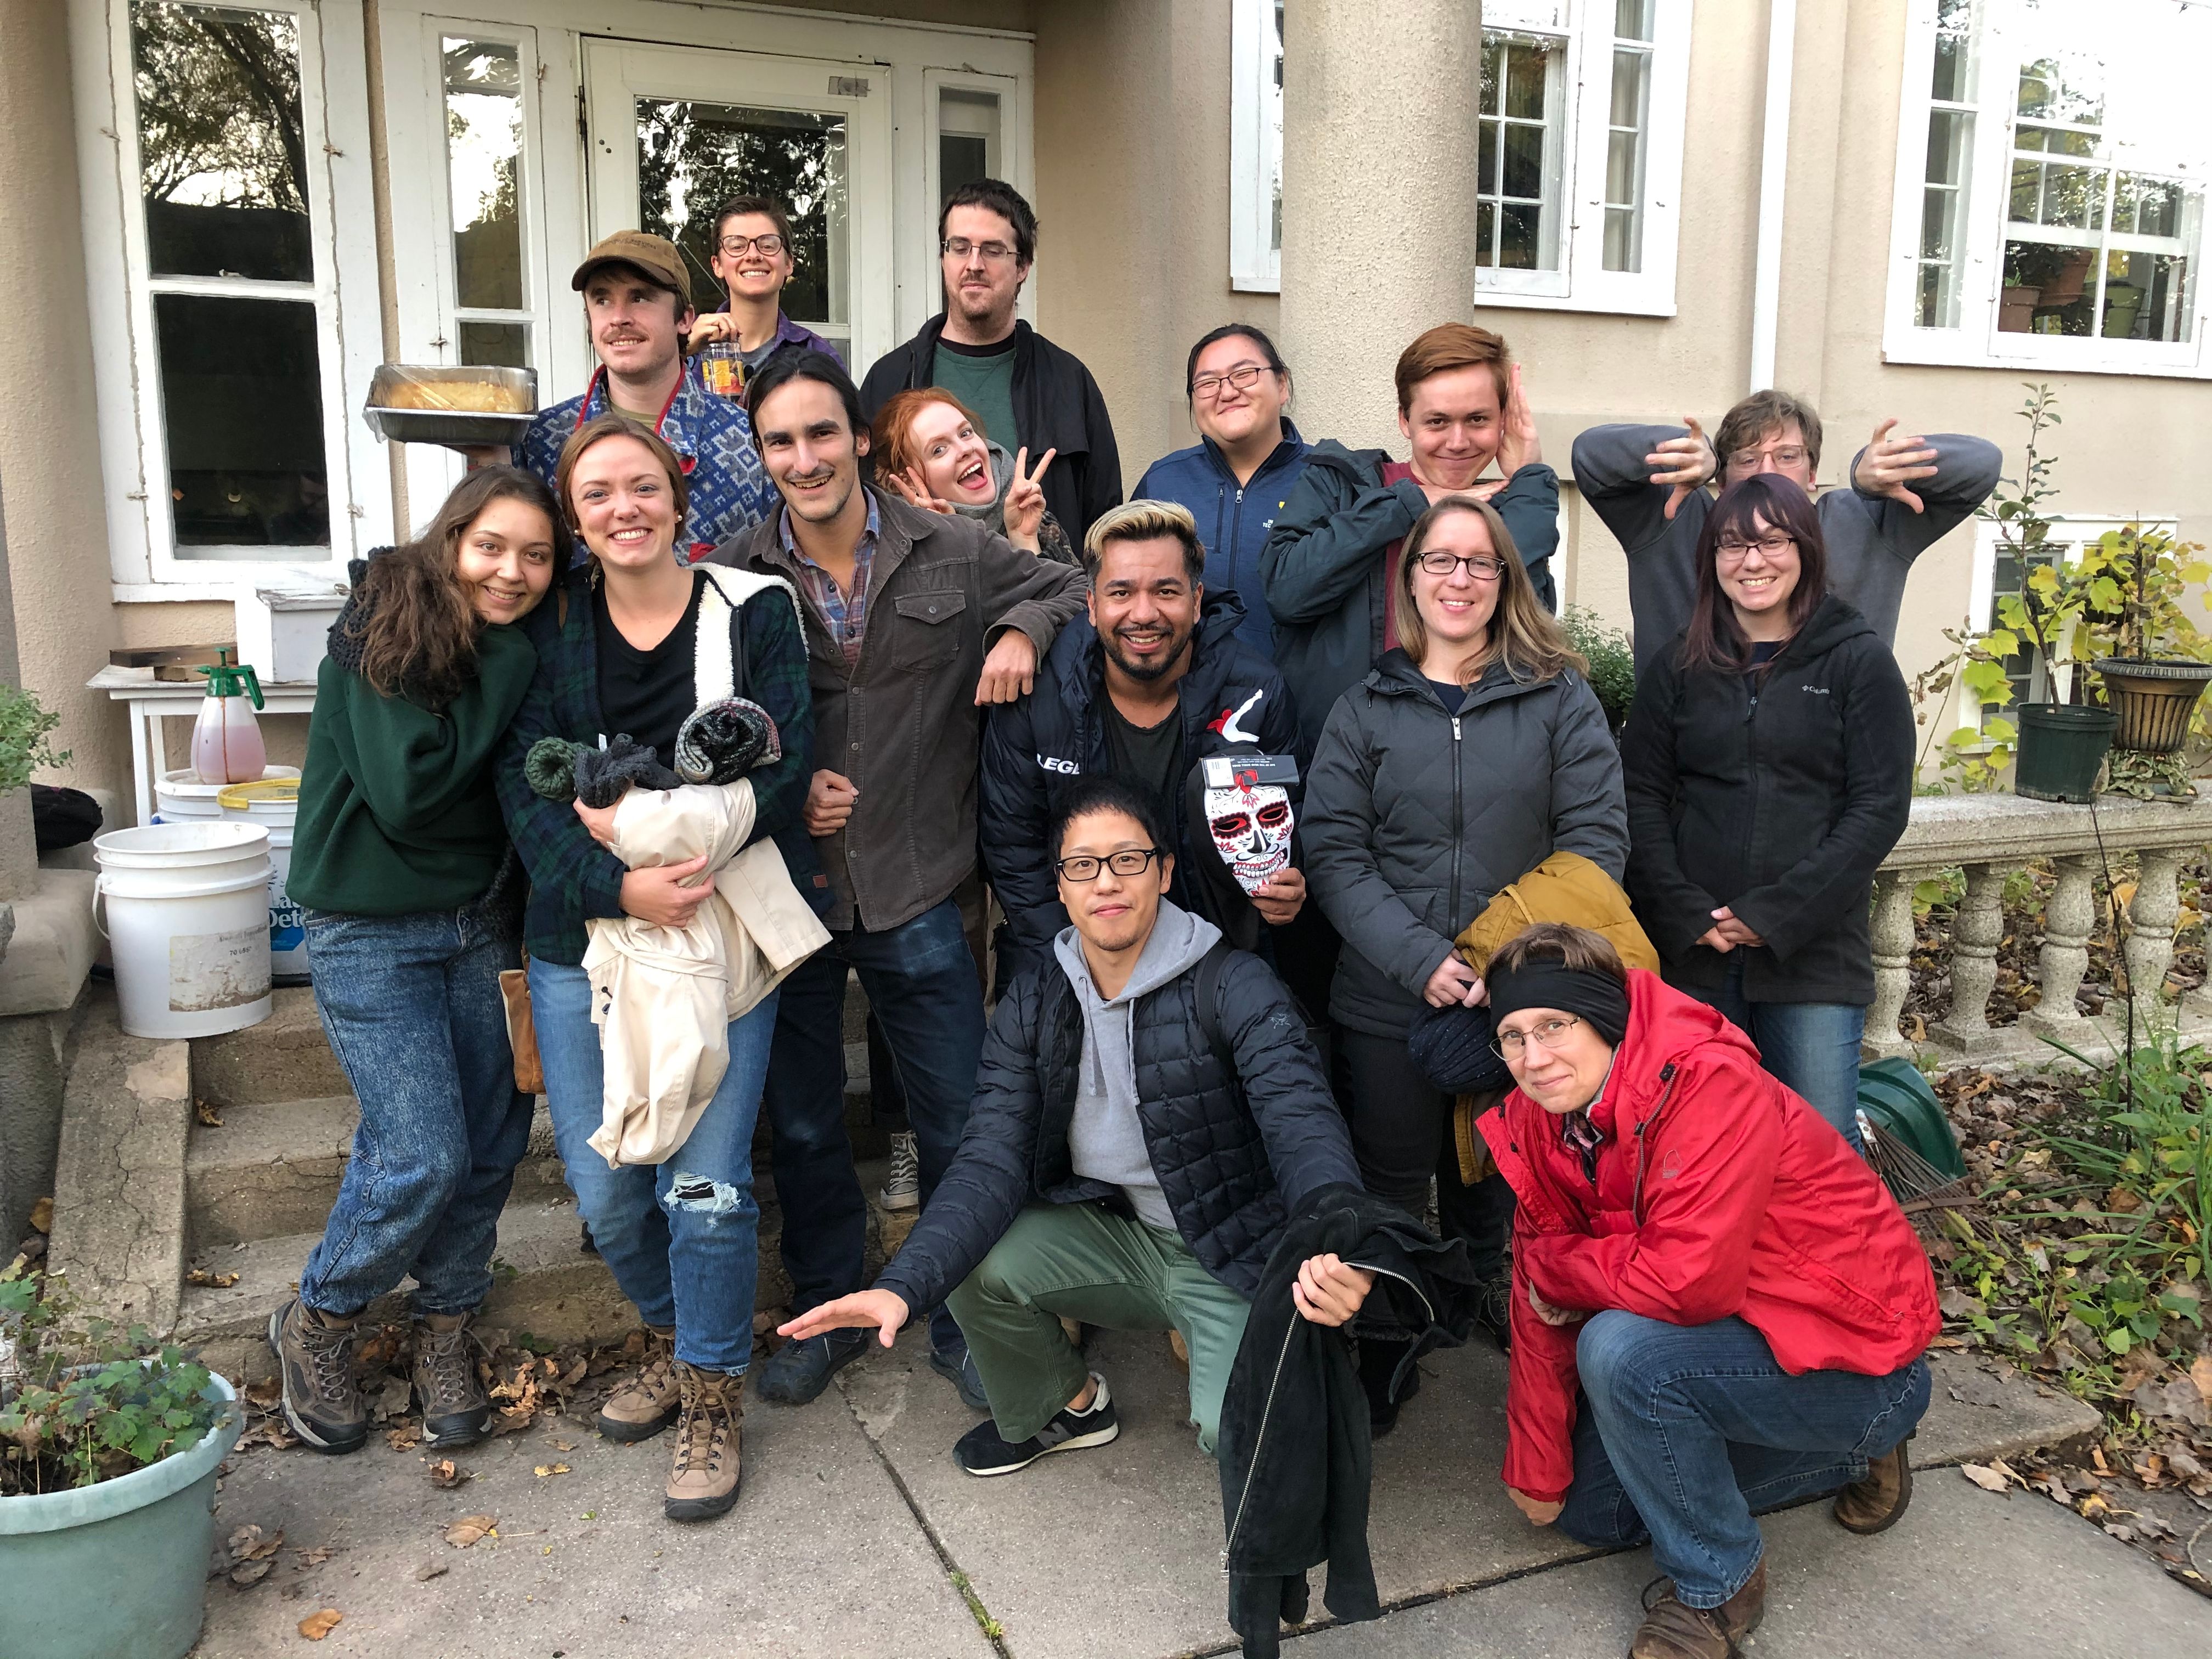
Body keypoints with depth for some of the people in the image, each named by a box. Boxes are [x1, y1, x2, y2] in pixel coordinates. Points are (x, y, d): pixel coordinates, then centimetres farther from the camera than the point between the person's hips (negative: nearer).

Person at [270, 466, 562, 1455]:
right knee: (423, 1156, -9)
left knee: (492, 1142, 6)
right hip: (371, 933, -6)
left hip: (480, 920, 6)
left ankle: (445, 1327, 28)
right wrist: (503, 673, -20)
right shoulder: (384, 628, -15)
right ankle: (315, 1327, 18)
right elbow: (406, 792, -23)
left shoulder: (521, 651, 4)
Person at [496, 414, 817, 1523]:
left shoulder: (751, 611, 0)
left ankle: (710, 1398, 18)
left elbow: (783, 767, -9)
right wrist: (617, 886, -19)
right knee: (603, 1188, 8)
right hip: (581, 943, 3)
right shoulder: (551, 628, 6)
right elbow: (524, 783, -4)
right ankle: (671, 1339, 38)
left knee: (706, 1185, -6)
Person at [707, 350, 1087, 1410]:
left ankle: (961, 1323, 30)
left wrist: (1025, 631, -10)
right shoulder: (734, 579, -1)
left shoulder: (954, 555, -2)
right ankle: (826, 1313, 37)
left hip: (917, 894, 0)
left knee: (960, 1124, 8)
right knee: (801, 1124, 15)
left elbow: (1069, 588, 11)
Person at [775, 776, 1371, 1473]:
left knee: (1235, 1429, -28)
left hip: (1232, 1252, -4)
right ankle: (1068, 1404, 12)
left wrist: (1335, 1251, -52)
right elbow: (992, 1161, -13)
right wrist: (902, 1284, -31)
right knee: (975, 1263, -19)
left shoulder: (1234, 987, -17)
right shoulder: (1031, 1004, -4)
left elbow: (1304, 1125, -29)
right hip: (1109, 1231, 5)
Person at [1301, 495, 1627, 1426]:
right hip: (1387, 1005, 1)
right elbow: (1334, 855, -3)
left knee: (1498, 1194, 13)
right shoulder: (1365, 709, 5)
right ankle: (1380, 1364, 29)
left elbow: (1596, 838, -3)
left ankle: (1498, 1317, 38)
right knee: (1391, 1193, 10)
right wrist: (1419, 959, -16)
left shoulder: (1559, 698, 3)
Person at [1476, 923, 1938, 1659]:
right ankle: (1848, 1460, 23)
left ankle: (1716, 1585, -6)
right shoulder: (1542, 1121, -5)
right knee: (1585, 1507, 12)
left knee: (1617, 1348, -31)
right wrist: (1537, 1469, 1)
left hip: (1859, 1364, -9)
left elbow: (1688, 1280, -36)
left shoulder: (1712, 1087, -29)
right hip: (1742, 1340, 9)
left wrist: (1551, 1262, -19)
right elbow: (1542, 1306, 0)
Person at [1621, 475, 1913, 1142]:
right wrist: (1688, 914, -10)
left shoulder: (1859, 662, 2)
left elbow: (1880, 808, -4)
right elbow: (1641, 798, 4)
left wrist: (1775, 915, -12)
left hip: (1814, 954, -2)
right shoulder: (1679, 667, 9)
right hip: (1691, 951, 2)